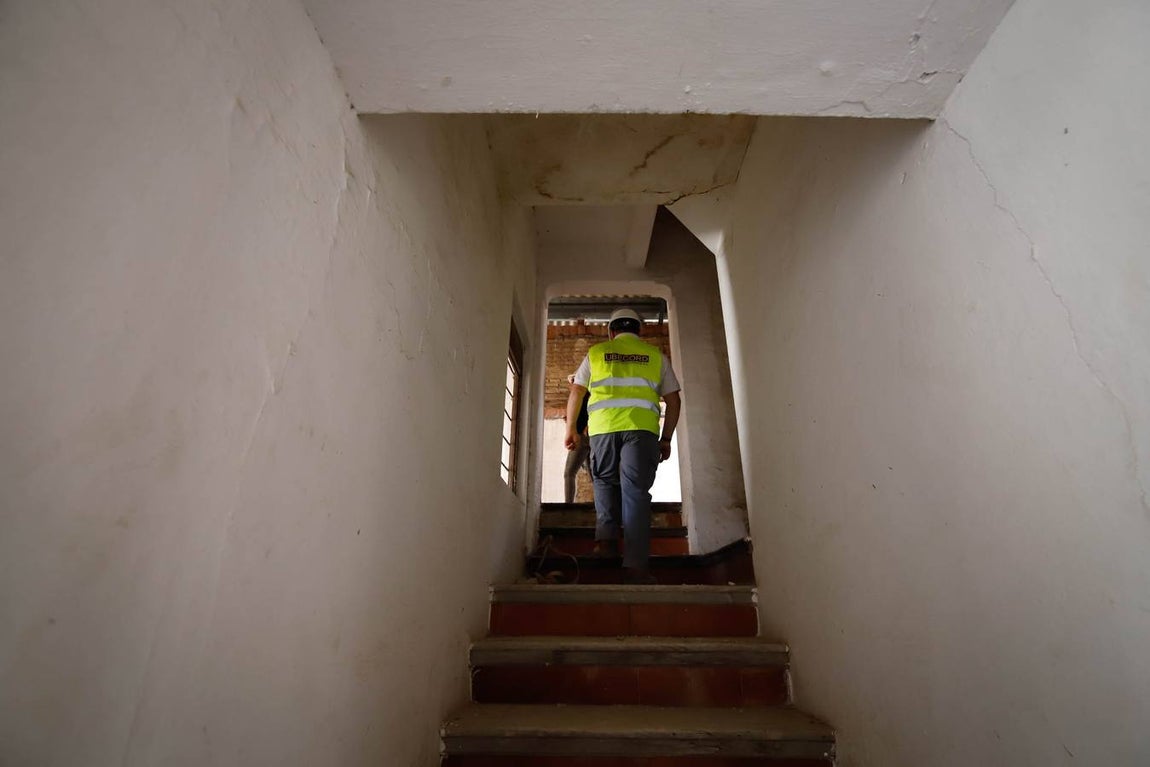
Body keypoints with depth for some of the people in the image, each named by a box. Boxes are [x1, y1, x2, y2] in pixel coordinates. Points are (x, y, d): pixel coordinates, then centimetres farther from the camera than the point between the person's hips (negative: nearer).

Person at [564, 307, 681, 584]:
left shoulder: (596, 353, 19)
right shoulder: (655, 355, 19)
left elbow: (575, 393, 15)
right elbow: (674, 401, 14)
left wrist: (571, 429, 21)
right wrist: (666, 439, 19)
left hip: (602, 425, 1)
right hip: (642, 426, 0)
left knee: (605, 481, 20)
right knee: (635, 490, -2)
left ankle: (606, 536, 2)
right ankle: (635, 564, -7)